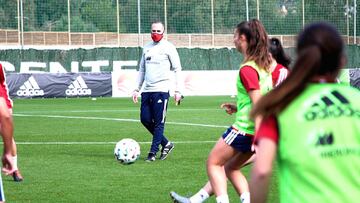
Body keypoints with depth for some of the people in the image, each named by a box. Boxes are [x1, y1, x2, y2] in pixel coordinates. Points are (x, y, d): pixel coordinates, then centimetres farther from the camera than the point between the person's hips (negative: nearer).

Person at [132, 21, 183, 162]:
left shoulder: (168, 47, -1)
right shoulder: (147, 48, 16)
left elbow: (177, 69, -2)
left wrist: (177, 90, -9)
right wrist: (137, 89, 17)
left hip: (161, 89, -6)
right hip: (147, 90, 6)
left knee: (158, 122, -6)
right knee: (145, 120, 2)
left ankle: (153, 153, -2)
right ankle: (166, 144, 18)